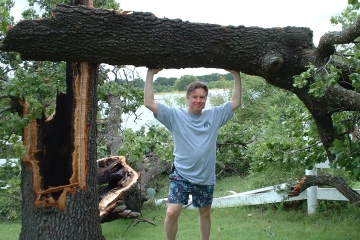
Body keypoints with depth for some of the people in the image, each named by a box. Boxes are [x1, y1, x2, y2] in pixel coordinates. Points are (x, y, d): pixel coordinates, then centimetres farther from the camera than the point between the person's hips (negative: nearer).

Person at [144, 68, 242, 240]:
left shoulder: (214, 115, 1)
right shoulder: (175, 115, -7)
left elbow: (236, 102, 0)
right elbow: (149, 103, -15)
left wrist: (236, 75, -5)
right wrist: (150, 74, -18)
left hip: (205, 177, 3)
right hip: (181, 175, -2)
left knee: (205, 213, 19)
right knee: (171, 213, -13)